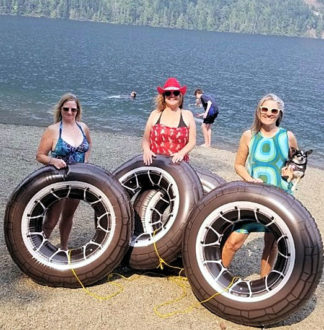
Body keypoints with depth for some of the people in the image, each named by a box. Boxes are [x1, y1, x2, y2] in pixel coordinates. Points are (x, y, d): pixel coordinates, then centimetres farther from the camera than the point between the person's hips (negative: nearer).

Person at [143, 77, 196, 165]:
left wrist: (181, 153, -12)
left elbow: (192, 141, 5)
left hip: (177, 163, 0)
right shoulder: (155, 114, 11)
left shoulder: (187, 115, 9)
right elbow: (146, 139, 10)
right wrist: (147, 150, -10)